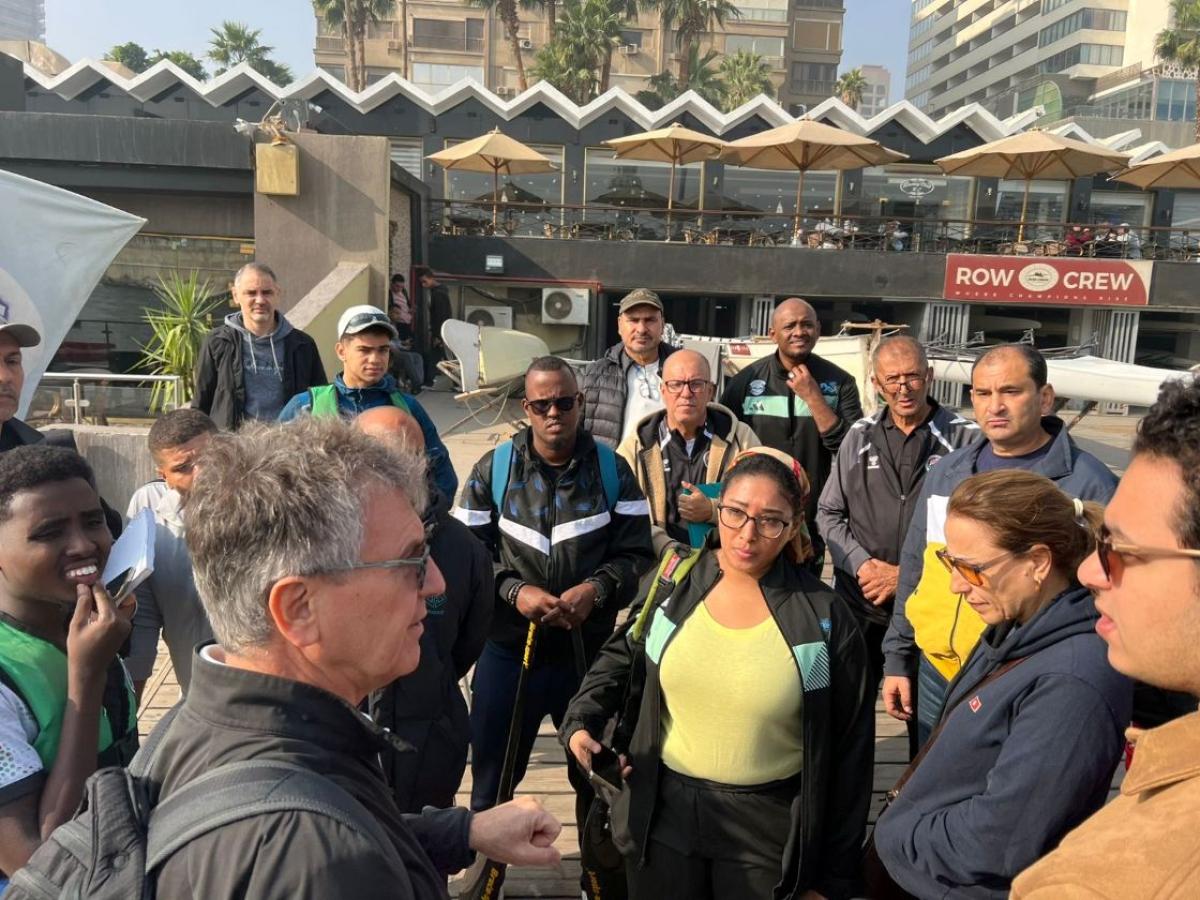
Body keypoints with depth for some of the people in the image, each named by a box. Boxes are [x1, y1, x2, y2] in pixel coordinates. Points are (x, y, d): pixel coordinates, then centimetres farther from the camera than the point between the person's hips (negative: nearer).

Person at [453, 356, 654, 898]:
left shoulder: (612, 470, -4)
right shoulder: (492, 470, -5)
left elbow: (637, 553, -5)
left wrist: (596, 589, -21)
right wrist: (514, 591, -20)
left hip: (592, 649, 1)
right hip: (508, 649, 0)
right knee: (493, 778, 16)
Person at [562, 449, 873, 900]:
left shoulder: (824, 619, -13)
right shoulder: (674, 582, -6)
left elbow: (848, 754, -6)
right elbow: (621, 657, 11)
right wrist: (581, 722, -5)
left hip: (768, 830, -2)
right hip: (667, 812, 3)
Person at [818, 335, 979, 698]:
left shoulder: (965, 439, -7)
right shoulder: (860, 436, 6)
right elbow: (828, 513, 10)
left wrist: (906, 574, -10)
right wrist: (860, 564, -5)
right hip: (858, 600, 3)